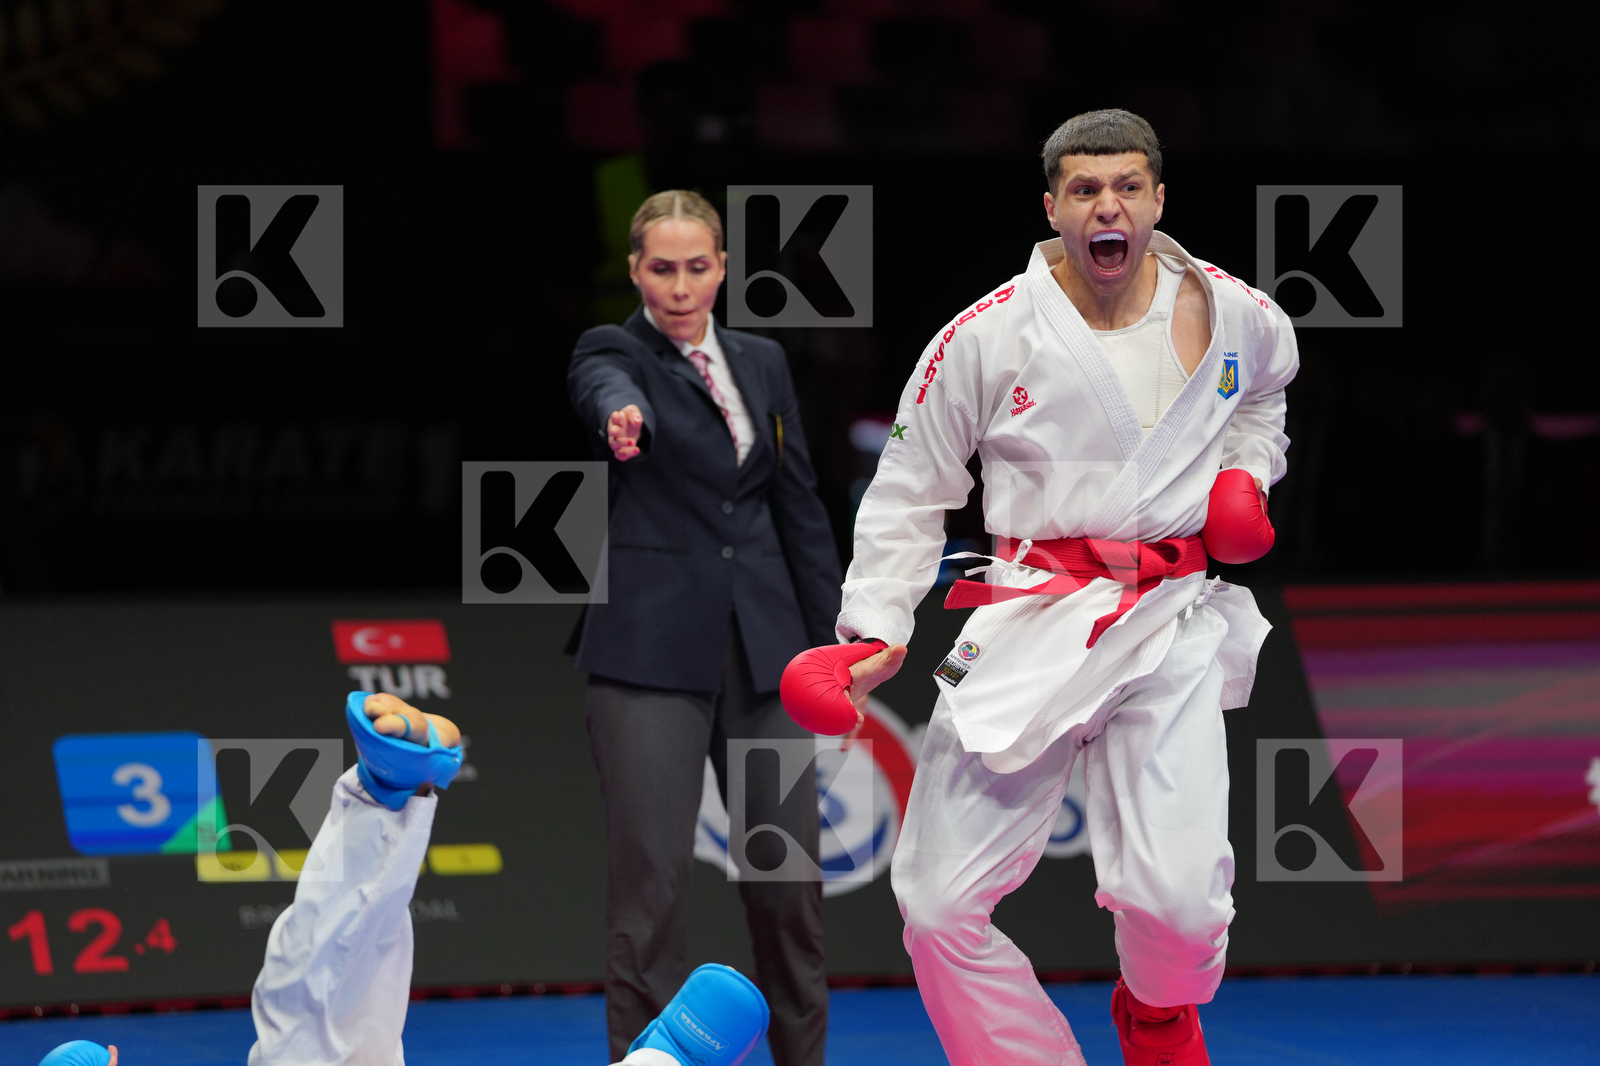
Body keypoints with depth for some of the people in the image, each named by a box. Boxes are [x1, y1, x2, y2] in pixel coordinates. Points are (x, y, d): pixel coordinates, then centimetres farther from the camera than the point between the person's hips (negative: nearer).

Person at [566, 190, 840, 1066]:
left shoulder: (762, 362, 13)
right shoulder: (614, 352, -2)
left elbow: (799, 503, 16)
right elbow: (606, 386, -27)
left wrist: (834, 641, 11)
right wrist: (622, 417, -51)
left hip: (765, 645, 4)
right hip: (652, 650, -4)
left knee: (789, 873, 6)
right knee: (649, 878, -7)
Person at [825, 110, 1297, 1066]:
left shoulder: (1233, 315, 3)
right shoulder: (988, 337, -4)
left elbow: (1264, 386, 29)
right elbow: (909, 490, 6)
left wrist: (1249, 470, 12)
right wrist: (877, 629, 0)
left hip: (1172, 625, 0)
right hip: (1029, 619, 0)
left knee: (1178, 898, -16)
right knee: (939, 904, -5)